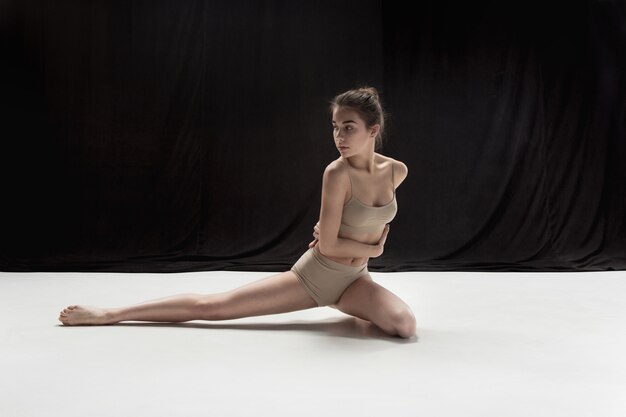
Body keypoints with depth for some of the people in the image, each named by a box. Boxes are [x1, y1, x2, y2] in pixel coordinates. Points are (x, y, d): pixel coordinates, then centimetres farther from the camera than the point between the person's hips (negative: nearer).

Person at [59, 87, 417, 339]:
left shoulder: (397, 171, -5)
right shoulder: (337, 172, -22)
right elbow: (328, 245, -20)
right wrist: (372, 248, -9)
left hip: (353, 280, 5)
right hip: (312, 275, -4)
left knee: (405, 325, -22)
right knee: (211, 305, -7)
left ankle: (353, 309, 12)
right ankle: (109, 314, 6)